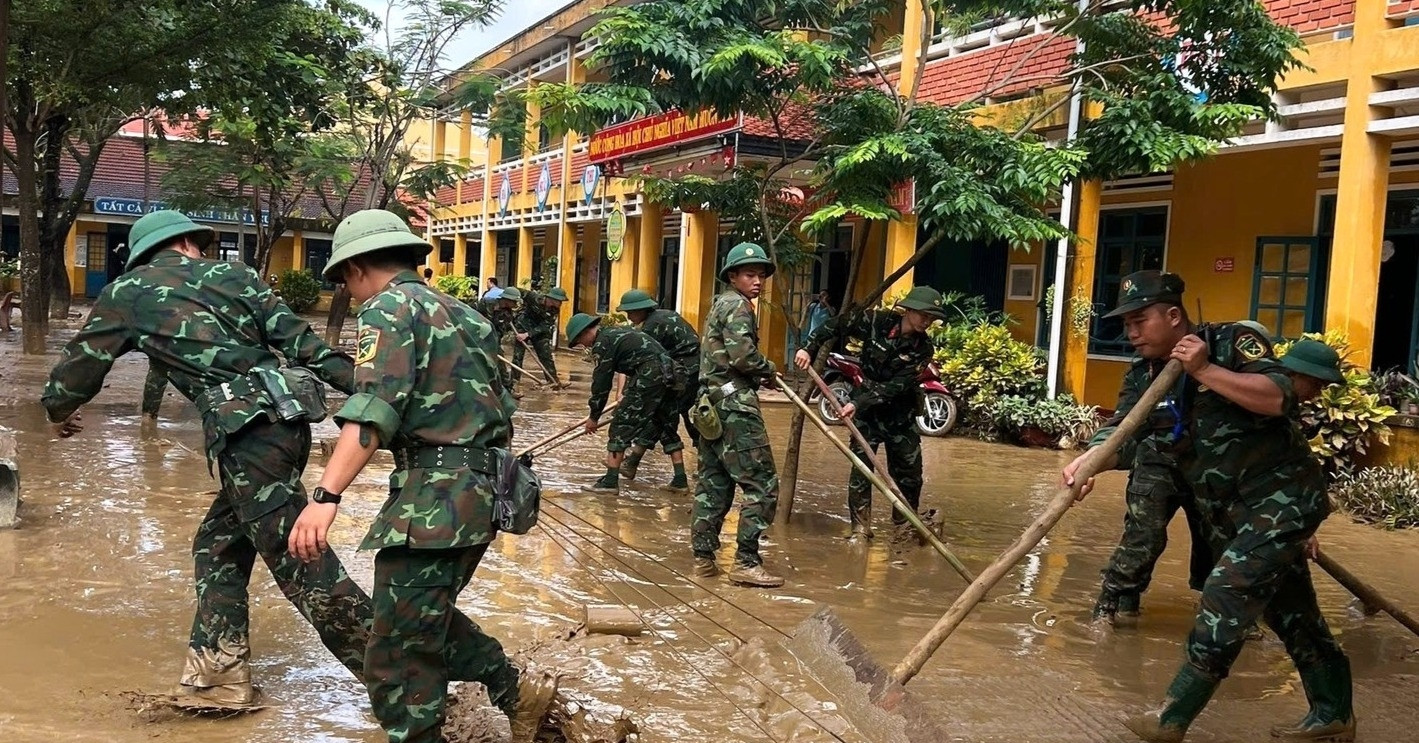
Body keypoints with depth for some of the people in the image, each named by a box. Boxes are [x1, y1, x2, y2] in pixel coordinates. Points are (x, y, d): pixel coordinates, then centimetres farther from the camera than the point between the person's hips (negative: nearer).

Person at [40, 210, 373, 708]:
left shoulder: (127, 294, 13)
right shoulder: (232, 275, 18)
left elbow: (78, 367, 22)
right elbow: (301, 341, 9)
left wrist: (59, 410, 44)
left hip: (246, 432, -6)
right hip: (286, 419, 6)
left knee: (300, 563, -5)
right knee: (219, 545, 19)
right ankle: (217, 676, 20)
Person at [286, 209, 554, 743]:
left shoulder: (388, 308, -5)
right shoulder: (458, 312, 21)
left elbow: (375, 409, -21)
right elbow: (495, 403, 22)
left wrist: (326, 496, -29)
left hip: (437, 493, -10)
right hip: (481, 487, 10)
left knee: (400, 652, -2)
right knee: (427, 617, 25)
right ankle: (517, 691, 27)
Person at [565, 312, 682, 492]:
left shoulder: (603, 342, -3)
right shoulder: (617, 332, 24)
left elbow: (601, 382, -2)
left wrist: (594, 417, 7)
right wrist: (627, 393, 41)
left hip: (649, 376, -9)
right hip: (666, 373, 9)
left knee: (622, 424, -3)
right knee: (665, 424, 18)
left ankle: (611, 481, -3)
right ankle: (680, 478, 20)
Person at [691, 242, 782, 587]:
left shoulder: (721, 304, 22)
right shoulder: (737, 305, -8)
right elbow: (742, 354, -21)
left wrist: (757, 376, 8)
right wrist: (769, 371, -3)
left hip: (713, 402, 10)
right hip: (735, 404, -10)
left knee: (713, 482, 12)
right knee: (762, 484, -7)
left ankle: (703, 556, 15)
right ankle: (746, 562, -7)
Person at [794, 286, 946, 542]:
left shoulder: (923, 348, -13)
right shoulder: (876, 321, -13)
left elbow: (897, 386, -21)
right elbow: (835, 326, -1)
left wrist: (859, 403, -29)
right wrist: (808, 347, -11)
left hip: (900, 414, 1)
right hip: (865, 409, -1)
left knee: (909, 473, 6)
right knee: (861, 467, -3)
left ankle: (903, 527, 23)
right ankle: (861, 528, 6)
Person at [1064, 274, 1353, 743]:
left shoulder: (1230, 342, -13)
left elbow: (1280, 397, -26)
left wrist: (1205, 371, -28)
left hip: (1282, 501, -8)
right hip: (1242, 513, 8)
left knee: (1224, 603, -12)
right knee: (1294, 616, 18)